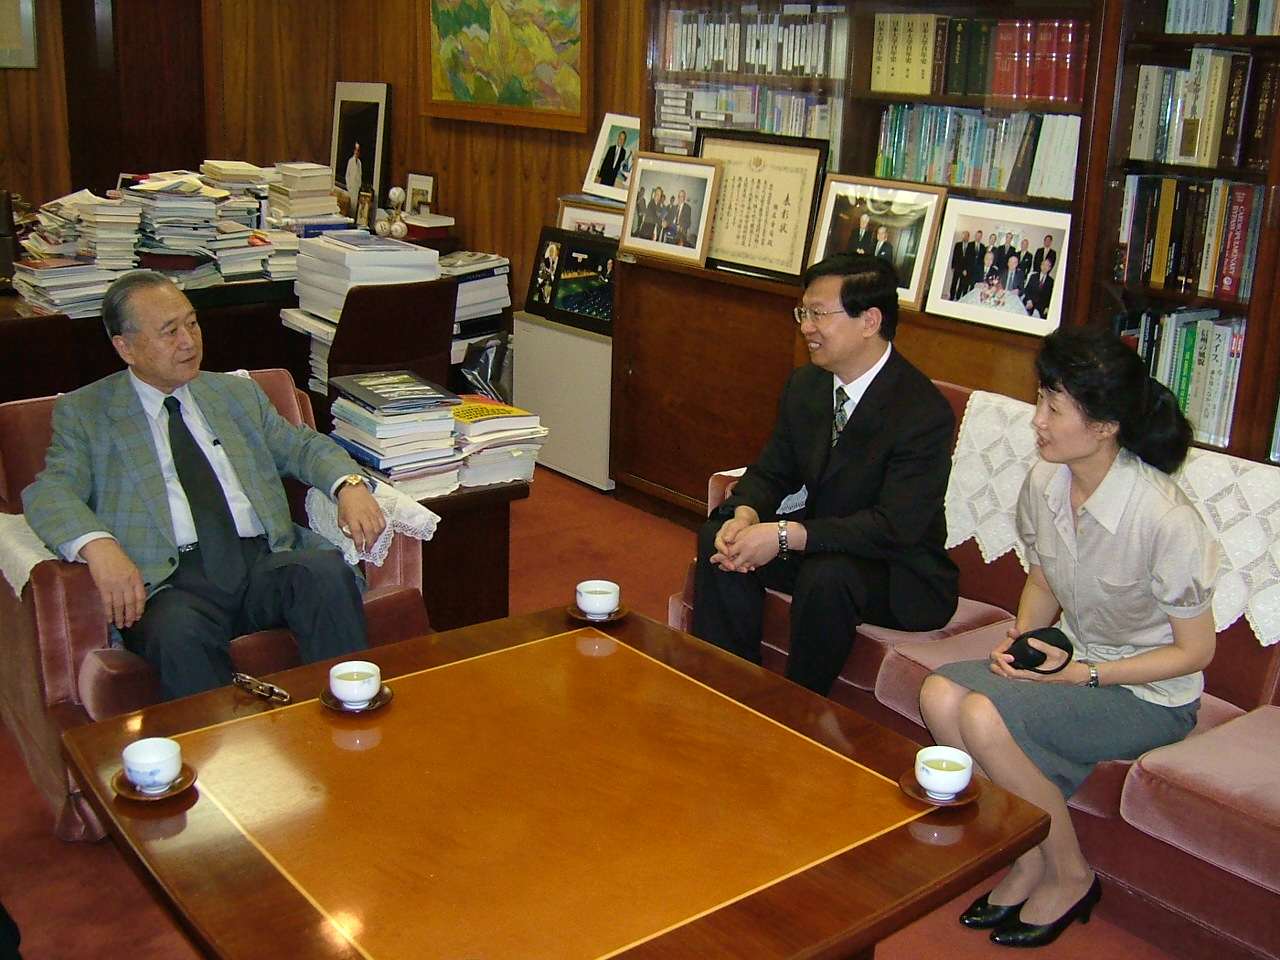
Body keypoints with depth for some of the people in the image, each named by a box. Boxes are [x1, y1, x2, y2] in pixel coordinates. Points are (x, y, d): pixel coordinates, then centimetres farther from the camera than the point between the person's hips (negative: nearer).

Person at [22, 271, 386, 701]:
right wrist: (98, 544, -24)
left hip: (266, 561, 3)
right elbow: (52, 491, 0)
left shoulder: (236, 392, 24)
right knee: (179, 633, -37)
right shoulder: (84, 411, 13)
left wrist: (349, 484, -1)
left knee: (327, 569, -30)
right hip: (171, 577, -3)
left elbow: (302, 445, 24)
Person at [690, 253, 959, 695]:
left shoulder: (924, 412, -23)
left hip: (900, 572, -6)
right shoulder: (805, 385, 0)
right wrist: (745, 516, -19)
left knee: (827, 574, -35)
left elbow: (896, 527, -29)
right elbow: (772, 471, 6)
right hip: (818, 544, 7)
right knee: (718, 535, -11)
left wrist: (785, 535, -35)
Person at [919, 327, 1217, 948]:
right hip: (1073, 658, 6)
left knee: (983, 715, -27)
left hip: (1150, 695, -6)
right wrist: (1021, 637, -8)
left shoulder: (1165, 519, -26)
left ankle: (1069, 876, -2)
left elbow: (1194, 651, -14)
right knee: (939, 693, -20)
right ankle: (1030, 859, 0)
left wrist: (1080, 673, -20)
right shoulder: (1045, 483, -7)